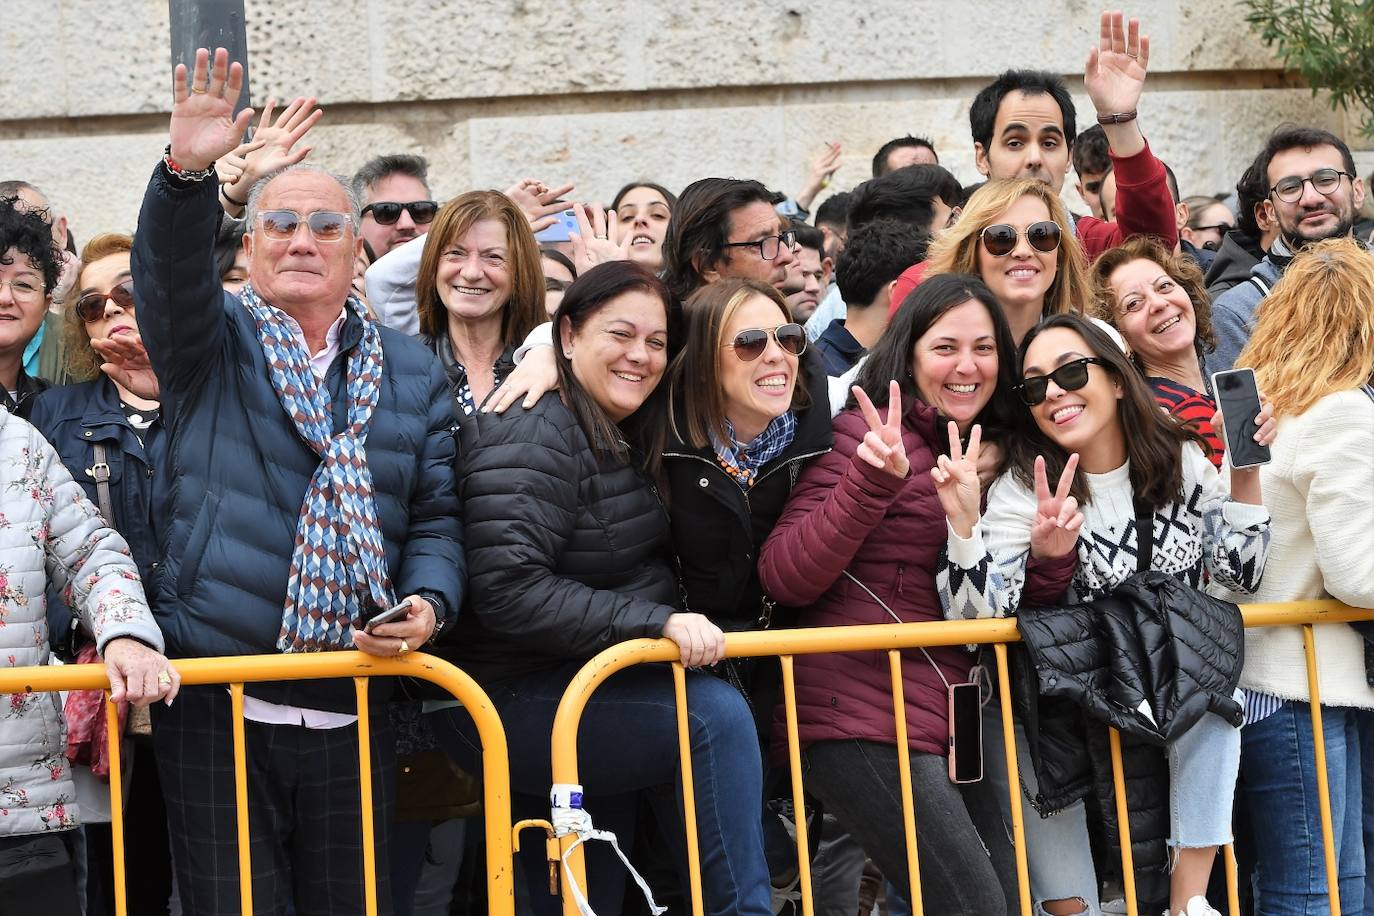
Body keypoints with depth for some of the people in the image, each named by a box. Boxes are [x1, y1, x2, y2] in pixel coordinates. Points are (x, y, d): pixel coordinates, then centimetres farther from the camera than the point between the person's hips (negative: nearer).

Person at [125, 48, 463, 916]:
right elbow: (170, 270, -15)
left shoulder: (415, 372, 12)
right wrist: (187, 172, -32)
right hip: (215, 706, -2)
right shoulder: (212, 342, 7)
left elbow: (437, 518, 10)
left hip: (352, 714, 2)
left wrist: (428, 601, -10)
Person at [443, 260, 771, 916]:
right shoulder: (532, 437, -17)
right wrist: (653, 621, -29)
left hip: (595, 697, 9)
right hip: (516, 703, -9)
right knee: (714, 714, -23)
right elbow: (509, 591, -28)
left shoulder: (624, 442, 12)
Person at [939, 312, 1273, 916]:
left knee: (1212, 691, -27)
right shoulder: (1023, 489, -9)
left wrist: (1246, 470, -3)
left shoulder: (1181, 460, 0)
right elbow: (978, 617, -20)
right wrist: (964, 520, -35)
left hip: (1180, 701, 1)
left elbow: (1239, 575, 7)